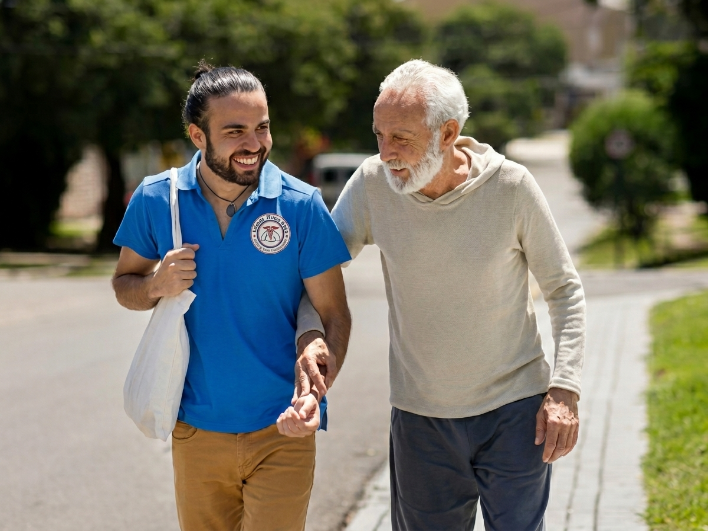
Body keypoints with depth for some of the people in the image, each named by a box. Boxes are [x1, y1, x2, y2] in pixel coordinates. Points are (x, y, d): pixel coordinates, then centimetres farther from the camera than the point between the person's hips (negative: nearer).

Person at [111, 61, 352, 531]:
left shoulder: (301, 205, -9)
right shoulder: (156, 200, -4)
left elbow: (334, 316, -7)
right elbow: (124, 285, 10)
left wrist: (314, 392, -24)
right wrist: (156, 285, -13)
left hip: (281, 431, -2)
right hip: (196, 430, 2)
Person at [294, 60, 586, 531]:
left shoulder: (511, 187, -13)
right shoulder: (372, 184, -9)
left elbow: (565, 290, -2)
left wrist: (565, 389, -10)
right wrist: (311, 333, -18)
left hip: (514, 410, -2)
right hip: (420, 416, 2)